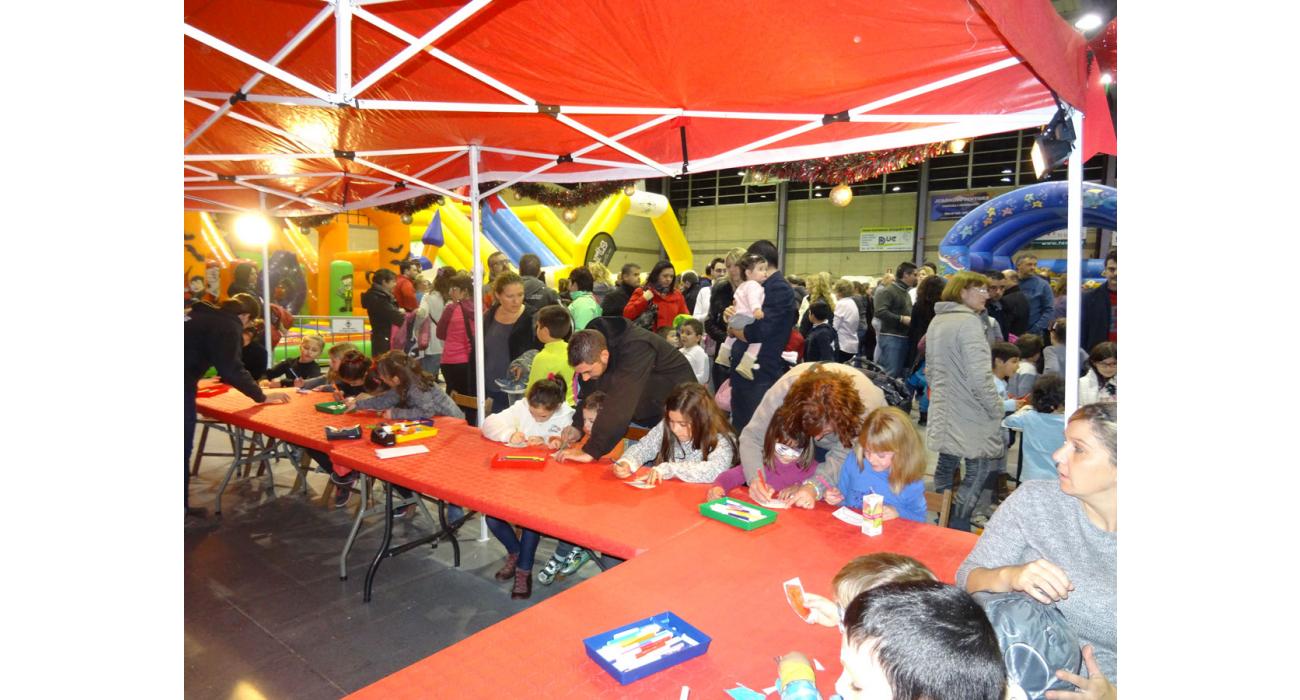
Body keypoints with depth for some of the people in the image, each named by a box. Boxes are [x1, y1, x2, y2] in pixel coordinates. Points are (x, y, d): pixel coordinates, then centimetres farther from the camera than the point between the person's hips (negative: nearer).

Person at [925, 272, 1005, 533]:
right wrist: (996, 410, -10)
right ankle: (957, 530, 1)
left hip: (942, 412, 9)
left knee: (946, 465, 17)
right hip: (971, 418, -9)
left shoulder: (937, 321, 11)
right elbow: (979, 377, -22)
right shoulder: (969, 322, -17)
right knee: (978, 471, 0)